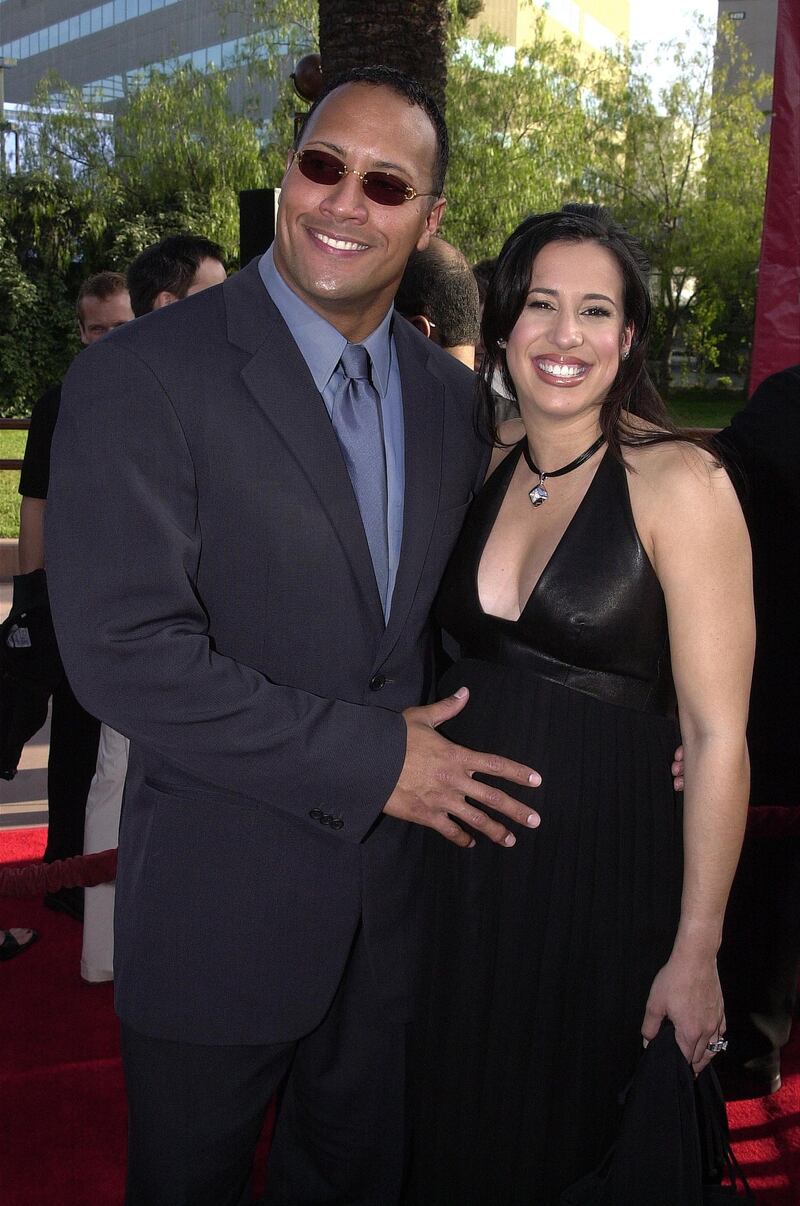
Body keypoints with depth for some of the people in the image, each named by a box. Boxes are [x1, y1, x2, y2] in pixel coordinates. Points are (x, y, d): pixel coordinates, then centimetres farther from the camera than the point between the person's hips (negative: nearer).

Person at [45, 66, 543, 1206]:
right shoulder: (142, 376, -16)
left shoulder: (449, 392, 4)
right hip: (221, 898, -4)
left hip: (397, 885, 5)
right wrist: (371, 758, -20)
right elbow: (121, 651, -23)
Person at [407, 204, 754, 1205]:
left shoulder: (679, 483, -13)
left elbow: (718, 734, -14)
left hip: (601, 871, -4)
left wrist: (696, 952, -13)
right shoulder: (482, 464, 3)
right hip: (461, 861, 5)